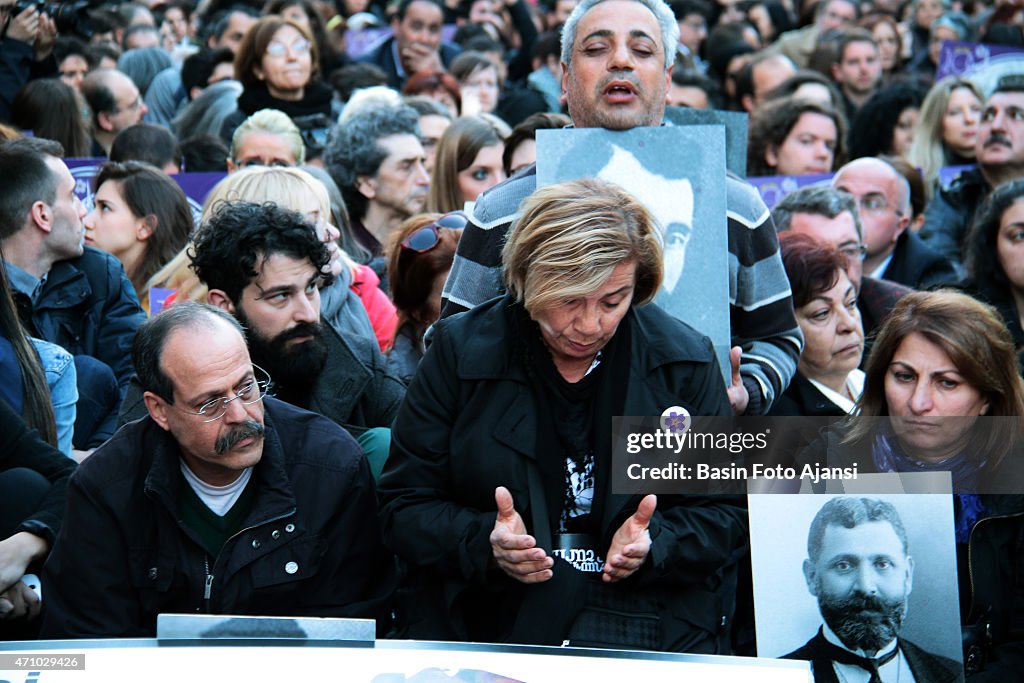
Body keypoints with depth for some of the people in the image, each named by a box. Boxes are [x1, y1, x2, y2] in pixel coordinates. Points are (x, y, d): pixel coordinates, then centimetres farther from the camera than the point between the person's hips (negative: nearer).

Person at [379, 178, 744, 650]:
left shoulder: (684, 362, 6)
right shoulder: (460, 353, 4)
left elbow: (726, 512, 11)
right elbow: (405, 508, 5)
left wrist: (653, 544, -10)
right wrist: (486, 543, -15)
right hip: (485, 624, 1)